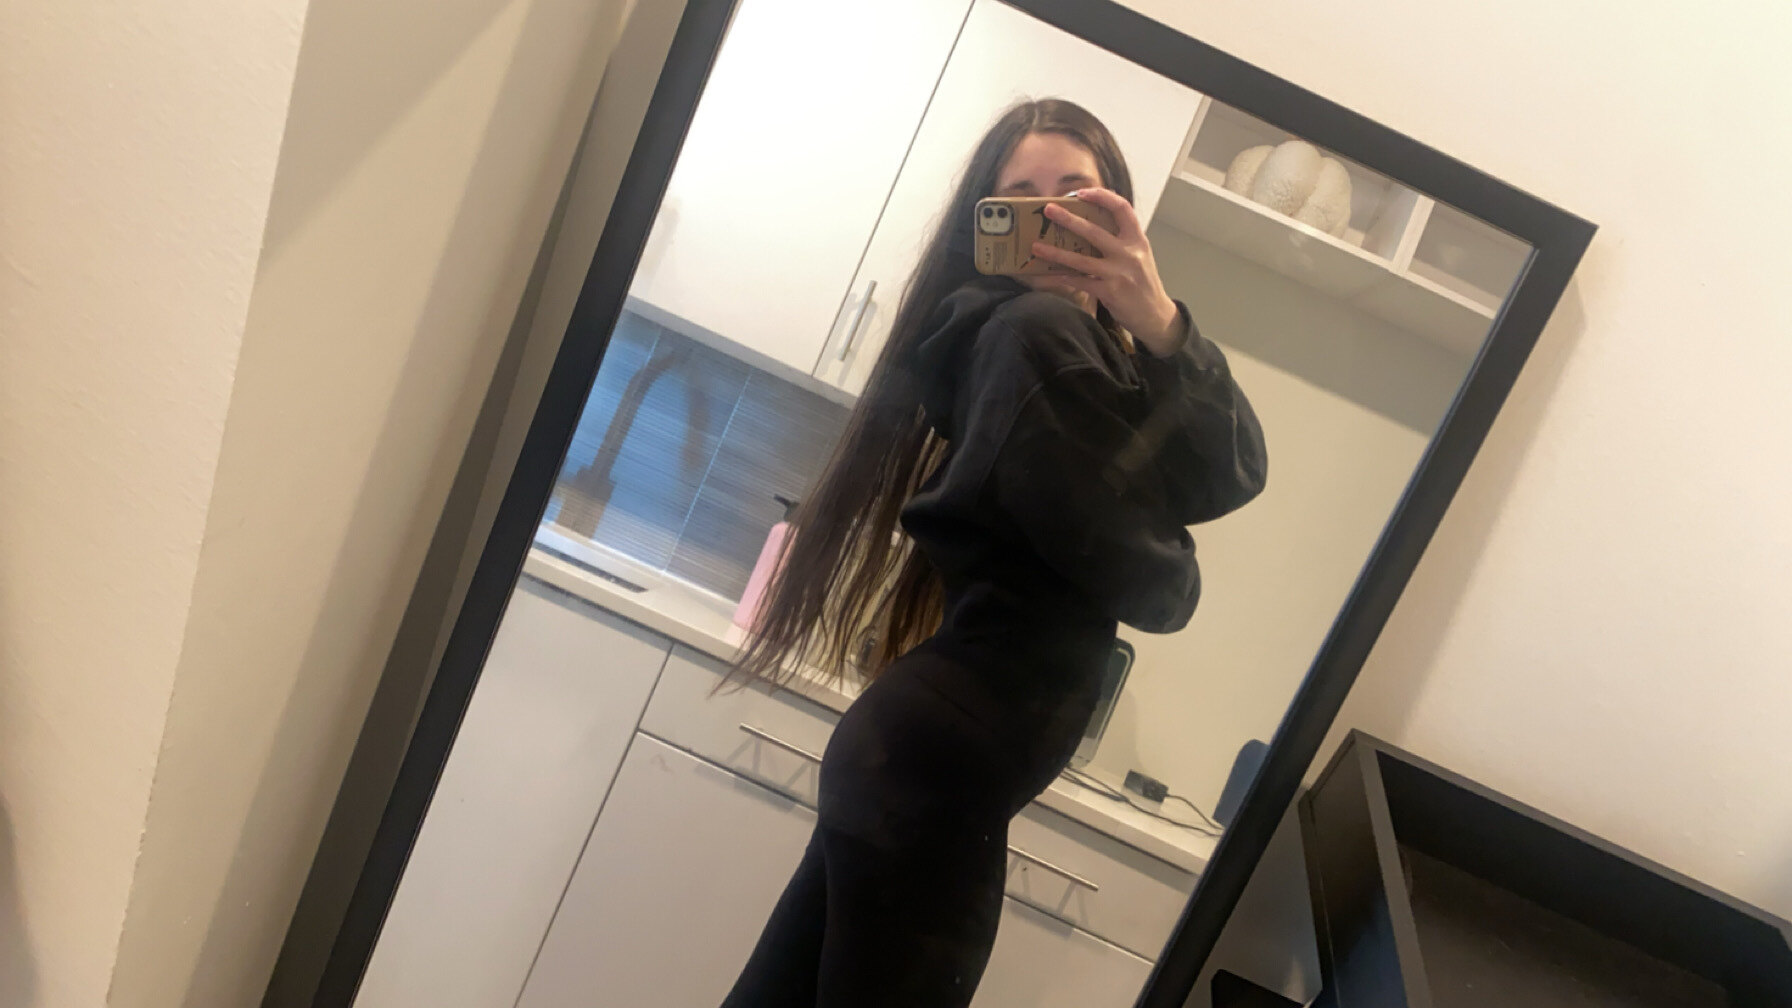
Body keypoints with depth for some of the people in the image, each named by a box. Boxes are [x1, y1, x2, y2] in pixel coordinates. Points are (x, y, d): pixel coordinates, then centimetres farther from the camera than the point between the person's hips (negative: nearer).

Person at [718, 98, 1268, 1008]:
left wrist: (1161, 324, -17)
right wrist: (1176, 579, 6)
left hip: (926, 744, 9)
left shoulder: (1091, 344, 13)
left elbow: (1232, 477, -2)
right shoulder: (1037, 332, -15)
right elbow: (1144, 579, -17)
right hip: (947, 760, -9)